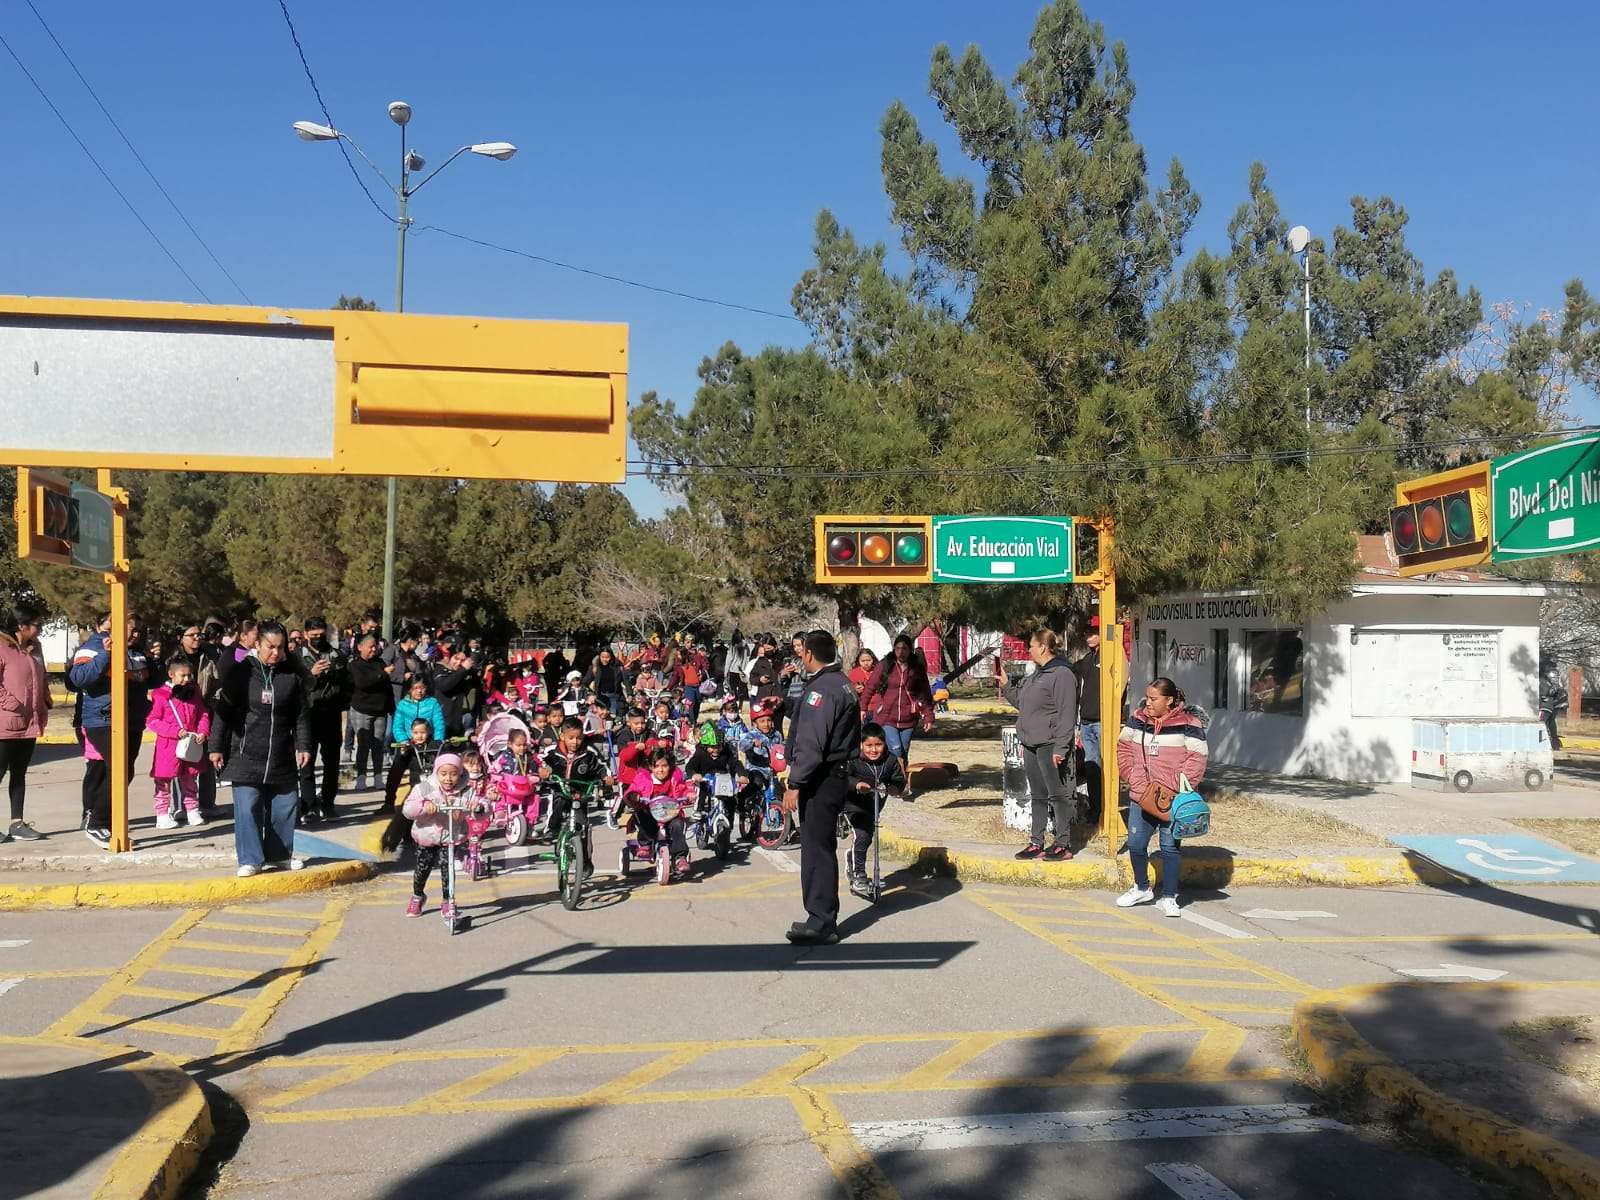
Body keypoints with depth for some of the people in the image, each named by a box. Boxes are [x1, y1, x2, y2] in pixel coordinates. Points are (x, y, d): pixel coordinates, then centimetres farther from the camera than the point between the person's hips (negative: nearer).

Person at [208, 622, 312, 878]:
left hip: (282, 757, 3)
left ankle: (280, 854, 25)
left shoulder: (292, 676, 4)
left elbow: (301, 715, 10)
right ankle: (250, 859, 1)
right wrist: (217, 747, -3)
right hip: (246, 755, -3)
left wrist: (303, 746, 4)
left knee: (284, 805, 9)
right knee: (247, 808, -7)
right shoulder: (240, 673, -3)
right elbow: (222, 712, -1)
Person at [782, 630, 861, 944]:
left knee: (817, 848, -7)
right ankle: (821, 919, 22)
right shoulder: (842, 684, 16)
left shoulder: (822, 689, -16)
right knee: (819, 847, 15)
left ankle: (822, 923, -4)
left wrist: (795, 783, -21)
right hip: (837, 774, 10)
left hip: (820, 780, -10)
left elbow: (811, 743, -23)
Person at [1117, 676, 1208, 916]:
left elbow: (1197, 759, -9)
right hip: (1141, 796, 4)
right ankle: (1142, 888, 30)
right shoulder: (1137, 720, 7)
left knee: (1170, 847, 1)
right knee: (1135, 844, 8)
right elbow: (1124, 748, 12)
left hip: (1173, 799, -4)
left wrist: (1177, 785, -16)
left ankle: (1168, 897, 14)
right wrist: (1135, 778, 0)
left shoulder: (1188, 724, -6)